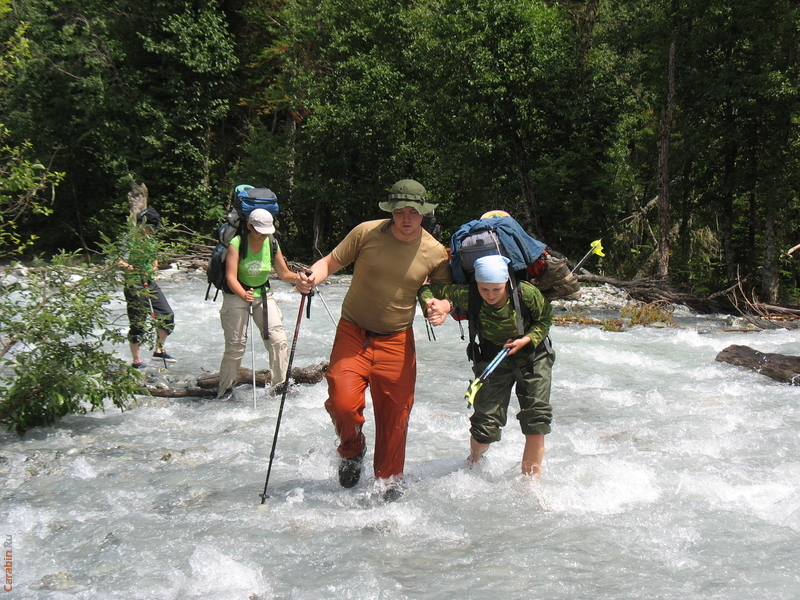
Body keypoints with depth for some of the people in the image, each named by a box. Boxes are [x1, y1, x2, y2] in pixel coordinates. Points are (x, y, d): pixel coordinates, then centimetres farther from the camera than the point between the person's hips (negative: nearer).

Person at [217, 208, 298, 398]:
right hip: (236, 296, -4)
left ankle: (280, 384, 2)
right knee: (235, 345, -3)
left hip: (263, 295, 4)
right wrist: (243, 295, -44)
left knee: (278, 340, -9)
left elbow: (284, 274, 3)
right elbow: (231, 276, -26)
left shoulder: (272, 245, -4)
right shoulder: (236, 244, -17)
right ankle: (224, 390, 12)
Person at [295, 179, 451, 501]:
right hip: (353, 333, -1)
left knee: (394, 414, 2)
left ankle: (389, 483, 24)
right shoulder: (366, 233, -9)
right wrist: (311, 278, -24)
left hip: (396, 341, 1)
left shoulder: (435, 252, -5)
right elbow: (330, 262, -2)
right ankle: (352, 451, 17)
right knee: (342, 402, -17)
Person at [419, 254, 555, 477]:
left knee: (536, 421, -8)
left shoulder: (526, 293, -26)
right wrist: (434, 304, -40)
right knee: (485, 424, -3)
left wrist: (527, 340, -23)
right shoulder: (468, 297, -25)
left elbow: (545, 318, -7)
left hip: (533, 356, 0)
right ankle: (473, 466, 32)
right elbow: (429, 290, -17)